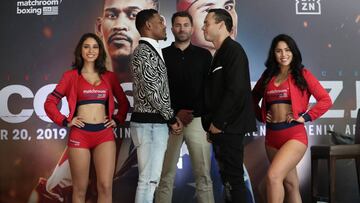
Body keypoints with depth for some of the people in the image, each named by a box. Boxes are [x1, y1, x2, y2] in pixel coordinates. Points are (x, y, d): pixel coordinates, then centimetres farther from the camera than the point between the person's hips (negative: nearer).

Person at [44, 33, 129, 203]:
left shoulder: (109, 76, 10)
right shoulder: (71, 76, 4)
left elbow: (124, 102, 21)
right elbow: (49, 103, 5)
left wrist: (118, 120, 8)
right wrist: (66, 122, -3)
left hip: (104, 134, 2)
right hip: (79, 134, -1)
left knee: (105, 186, -7)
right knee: (80, 189, 4)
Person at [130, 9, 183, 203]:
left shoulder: (151, 51, 17)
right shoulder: (144, 52, -13)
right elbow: (153, 92, -18)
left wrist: (172, 116, 10)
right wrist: (172, 118, -8)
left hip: (155, 123, 10)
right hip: (149, 124, -10)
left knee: (151, 178, 14)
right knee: (148, 179, -5)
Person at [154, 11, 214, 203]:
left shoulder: (203, 55, 10)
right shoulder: (162, 55, 9)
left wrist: (195, 111, -5)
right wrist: (175, 112, -8)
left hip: (198, 120, 0)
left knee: (203, 175, 0)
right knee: (165, 175, 1)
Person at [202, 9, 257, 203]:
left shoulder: (233, 50, -11)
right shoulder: (220, 53, 19)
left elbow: (235, 90, -21)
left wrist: (218, 122, -16)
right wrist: (211, 123, 13)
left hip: (229, 127, -10)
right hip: (220, 127, 10)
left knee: (232, 177, -5)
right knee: (227, 176, 15)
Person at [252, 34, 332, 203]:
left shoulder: (302, 74, -1)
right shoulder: (268, 76, 11)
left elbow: (325, 100, -6)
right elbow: (253, 98, 24)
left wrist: (305, 117, -10)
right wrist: (261, 116, 10)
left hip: (294, 134, -5)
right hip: (271, 135, 5)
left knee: (273, 176, -22)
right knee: (290, 184, 13)